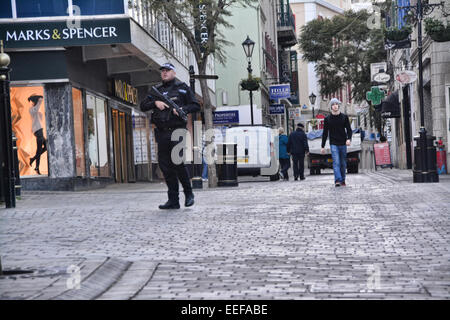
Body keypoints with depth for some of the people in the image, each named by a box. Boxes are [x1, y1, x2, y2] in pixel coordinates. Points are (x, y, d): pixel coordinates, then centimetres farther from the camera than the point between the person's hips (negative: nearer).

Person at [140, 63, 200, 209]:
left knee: (177, 162, -12)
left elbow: (196, 106, 5)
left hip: (177, 131, -5)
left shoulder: (182, 87, 8)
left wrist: (183, 109, -13)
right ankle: (173, 200, 8)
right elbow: (143, 106, 12)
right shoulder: (157, 90, 19)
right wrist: (155, 103, -6)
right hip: (162, 133, 5)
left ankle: (189, 193, 9)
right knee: (165, 165, 2)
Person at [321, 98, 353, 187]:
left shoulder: (344, 117, 7)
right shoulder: (327, 119, 6)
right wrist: (323, 146, 7)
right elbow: (325, 133, 9)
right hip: (333, 144, -2)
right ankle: (337, 180, -24)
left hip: (343, 144, 2)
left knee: (343, 163, 7)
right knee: (336, 162, -16)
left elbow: (349, 129, 4)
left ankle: (343, 180, 17)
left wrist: (349, 139, -16)